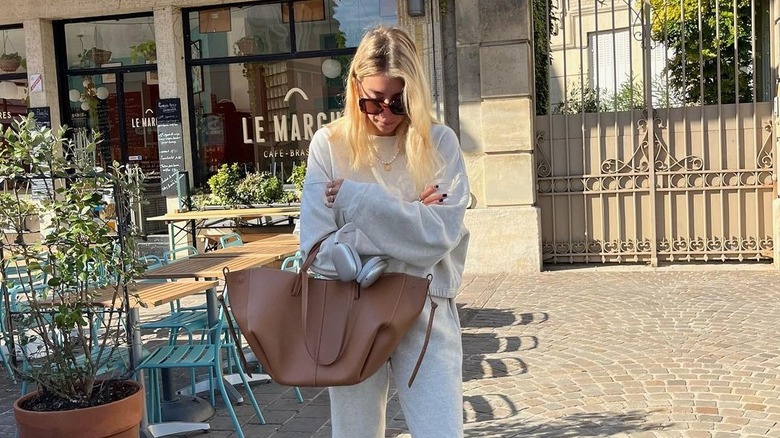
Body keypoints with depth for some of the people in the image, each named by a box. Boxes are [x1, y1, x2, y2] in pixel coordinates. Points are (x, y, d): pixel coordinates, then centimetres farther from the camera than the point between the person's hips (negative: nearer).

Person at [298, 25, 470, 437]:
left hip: (425, 313, 0)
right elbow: (319, 248, -11)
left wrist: (354, 196, -15)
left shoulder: (439, 142, -3)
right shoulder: (329, 144, -4)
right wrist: (409, 225, -15)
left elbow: (441, 233, -15)